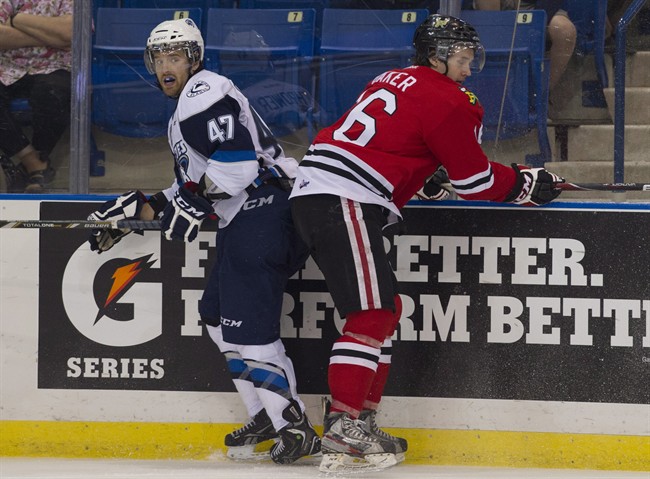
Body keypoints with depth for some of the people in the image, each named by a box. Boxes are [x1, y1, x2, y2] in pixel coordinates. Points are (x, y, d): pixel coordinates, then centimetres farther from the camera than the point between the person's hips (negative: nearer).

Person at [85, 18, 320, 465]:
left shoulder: (206, 92, -8)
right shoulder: (185, 112, 26)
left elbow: (237, 159, -21)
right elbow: (193, 188, 28)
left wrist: (195, 202, -19)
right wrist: (139, 209, 21)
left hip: (261, 209, -11)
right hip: (242, 222, 11)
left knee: (245, 324, -16)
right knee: (218, 314, 19)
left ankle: (296, 429, -17)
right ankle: (267, 416, 24)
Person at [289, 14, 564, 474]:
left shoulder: (395, 81, 23)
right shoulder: (445, 100, -5)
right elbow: (476, 180, -1)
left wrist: (427, 177, 24)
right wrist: (526, 183, 12)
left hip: (313, 193, 10)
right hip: (342, 202, -10)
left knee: (385, 309, 15)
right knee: (371, 312, -14)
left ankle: (361, 422, 14)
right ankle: (342, 427, -20)